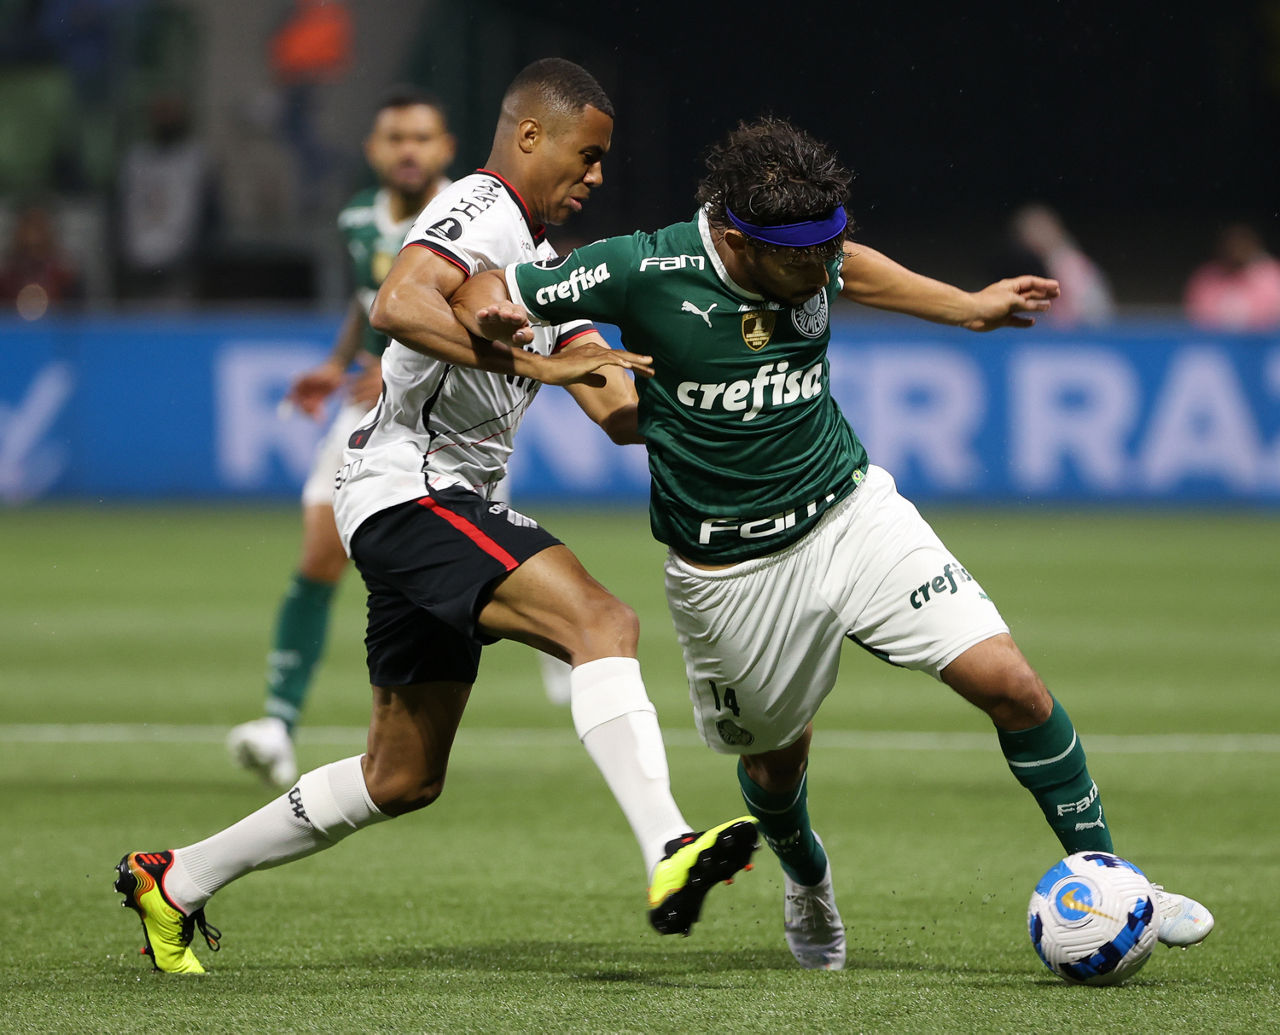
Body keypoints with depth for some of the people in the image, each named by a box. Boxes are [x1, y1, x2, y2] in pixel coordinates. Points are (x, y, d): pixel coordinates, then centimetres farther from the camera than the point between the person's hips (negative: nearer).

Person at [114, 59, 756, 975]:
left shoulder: (545, 264, 23)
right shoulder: (481, 208, -8)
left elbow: (621, 409, 18)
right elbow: (398, 306, -29)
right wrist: (537, 363, -33)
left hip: (453, 511, 11)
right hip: (411, 488, -11)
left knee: (403, 778, 15)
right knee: (602, 622, -29)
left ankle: (177, 880, 26)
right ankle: (669, 855, -44)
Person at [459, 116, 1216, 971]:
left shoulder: (809, 262, -8)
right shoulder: (643, 273, -22)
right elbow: (480, 296, -11)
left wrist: (970, 308, 19)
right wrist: (513, 337, -33)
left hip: (852, 511, 3)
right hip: (734, 572, -3)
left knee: (1009, 683, -11)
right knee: (777, 757, 17)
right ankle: (808, 885, 52)